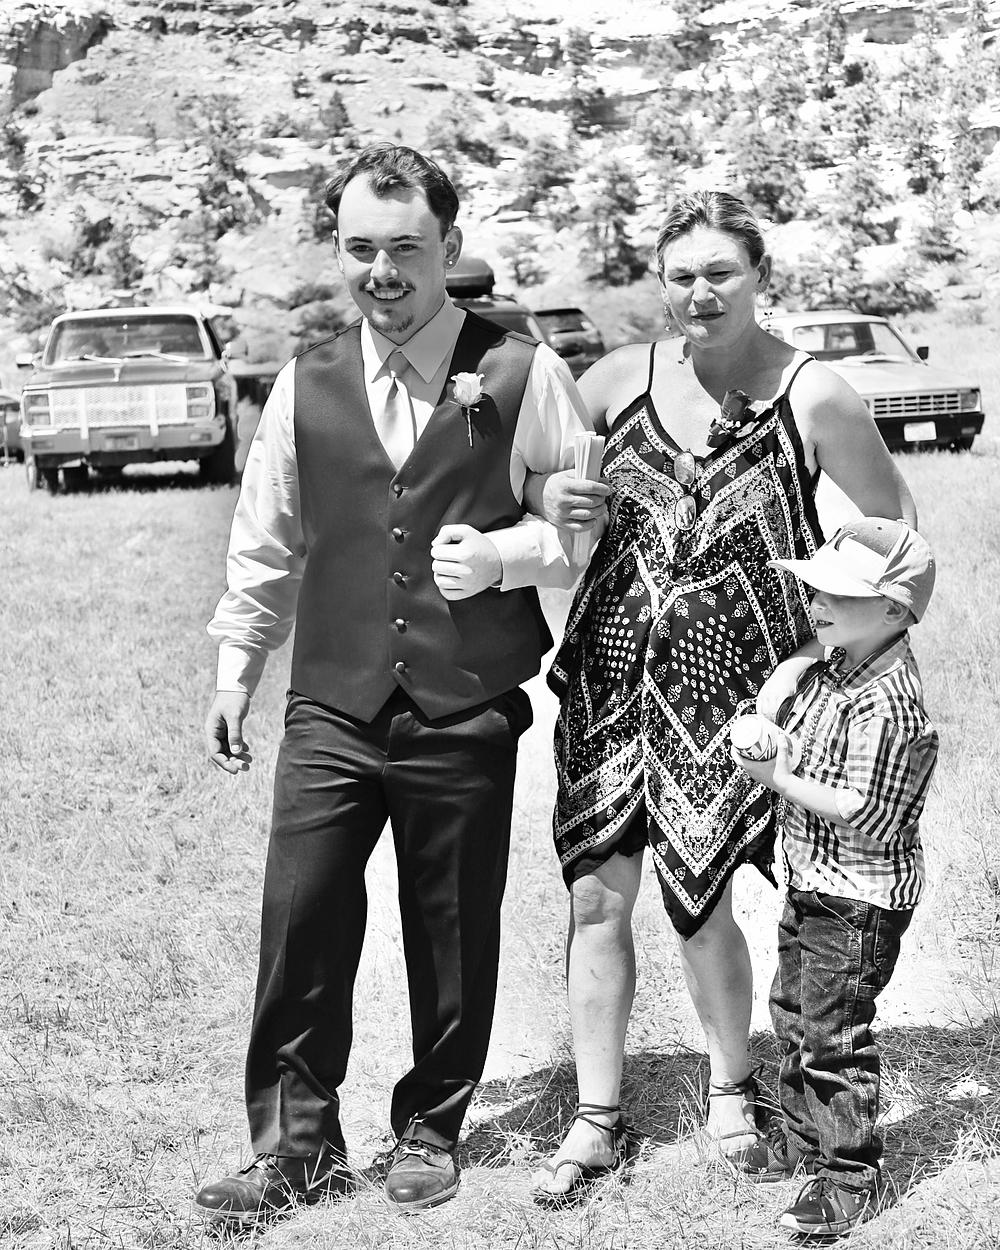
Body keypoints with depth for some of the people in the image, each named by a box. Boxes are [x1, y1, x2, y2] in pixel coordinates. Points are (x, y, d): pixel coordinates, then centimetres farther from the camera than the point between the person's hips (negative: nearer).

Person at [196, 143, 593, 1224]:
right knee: (298, 928, -2)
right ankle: (295, 1145, 15)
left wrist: (505, 551, -13)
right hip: (329, 715, 2)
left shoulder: (520, 375, -3)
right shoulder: (306, 386, 6)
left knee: (455, 940, 9)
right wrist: (235, 670, 16)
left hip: (468, 720, -2)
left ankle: (431, 1128, 31)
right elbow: (264, 544, 15)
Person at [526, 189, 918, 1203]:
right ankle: (597, 1121, 17)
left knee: (698, 906, 5)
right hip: (612, 673, 3)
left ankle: (730, 1081, 33)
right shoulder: (624, 375, 0)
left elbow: (894, 526, 0)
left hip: (727, 689, -3)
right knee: (597, 898, 2)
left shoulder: (812, 397, -9)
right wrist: (542, 495, -10)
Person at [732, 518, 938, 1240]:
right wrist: (768, 736, 1)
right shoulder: (831, 670, 4)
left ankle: (849, 1176, 12)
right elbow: (801, 734, 22)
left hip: (859, 900, -10)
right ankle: (802, 1134, 40)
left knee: (835, 1033, -2)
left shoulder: (889, 701, -26)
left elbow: (869, 816, -28)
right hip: (812, 884, 10)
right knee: (794, 1010, 22)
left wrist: (779, 778, -25)